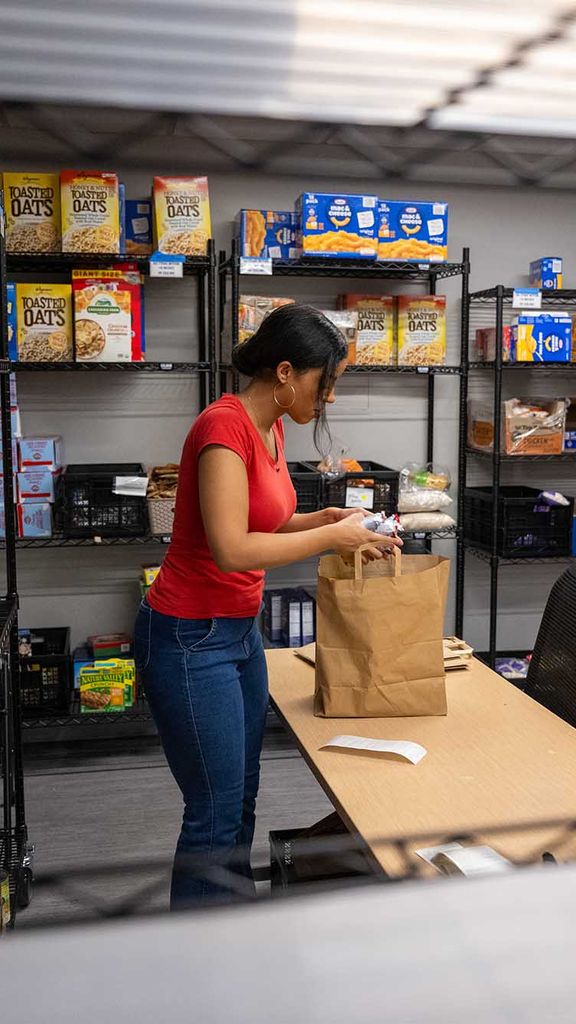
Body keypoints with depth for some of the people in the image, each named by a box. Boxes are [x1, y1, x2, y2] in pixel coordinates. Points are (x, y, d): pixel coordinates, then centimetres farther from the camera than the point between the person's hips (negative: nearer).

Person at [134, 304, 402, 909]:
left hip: (239, 631, 9)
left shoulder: (269, 428, 8)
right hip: (190, 639, -9)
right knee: (215, 812, 2)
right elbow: (232, 548, -28)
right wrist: (331, 537, -19)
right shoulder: (225, 426, -21)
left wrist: (324, 518, 4)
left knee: (241, 798, 20)